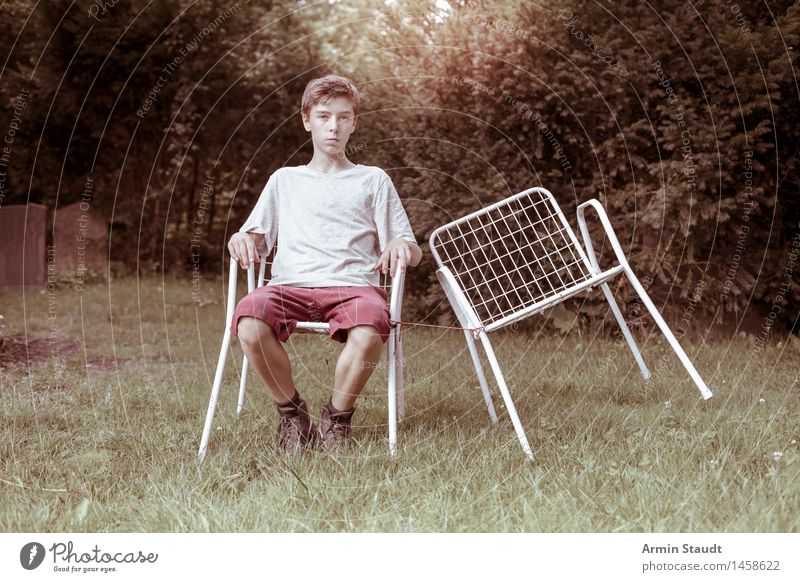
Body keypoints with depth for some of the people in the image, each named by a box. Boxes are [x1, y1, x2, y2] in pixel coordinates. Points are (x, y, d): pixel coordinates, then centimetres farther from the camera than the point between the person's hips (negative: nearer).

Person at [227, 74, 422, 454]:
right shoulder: (285, 180, 27)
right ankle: (291, 410, -8)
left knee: (369, 333, -37)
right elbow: (256, 238, 20)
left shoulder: (373, 180, 23)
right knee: (249, 323, -34)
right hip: (291, 284, 1)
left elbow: (413, 252, 17)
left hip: (354, 285, -1)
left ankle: (338, 416, -9)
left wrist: (403, 246, -8)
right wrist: (242, 239, -5)